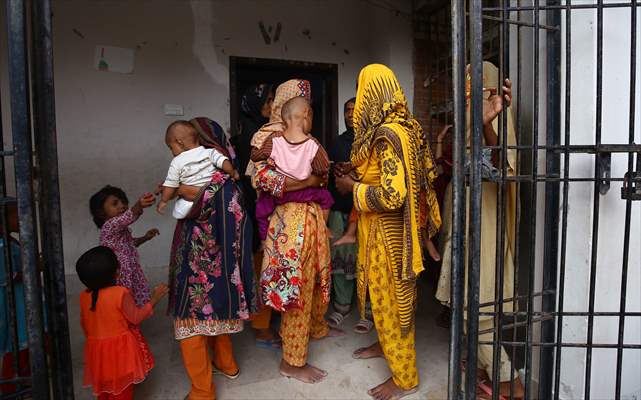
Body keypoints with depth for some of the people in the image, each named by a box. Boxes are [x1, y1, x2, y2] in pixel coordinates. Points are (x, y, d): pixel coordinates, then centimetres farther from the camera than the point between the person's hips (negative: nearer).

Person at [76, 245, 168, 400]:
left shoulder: (84, 296, -6)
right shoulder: (121, 293, -23)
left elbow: (84, 324, 7)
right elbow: (136, 318, -14)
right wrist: (154, 299, -6)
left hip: (96, 349, 5)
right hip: (120, 349, -5)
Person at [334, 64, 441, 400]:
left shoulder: (389, 133, -23)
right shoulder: (398, 126, 7)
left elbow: (391, 195, -28)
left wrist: (353, 187, -14)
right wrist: (357, 174, 6)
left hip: (387, 230, -9)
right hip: (382, 228, 9)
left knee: (389, 296, 4)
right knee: (383, 292, 23)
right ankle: (387, 344, 44)